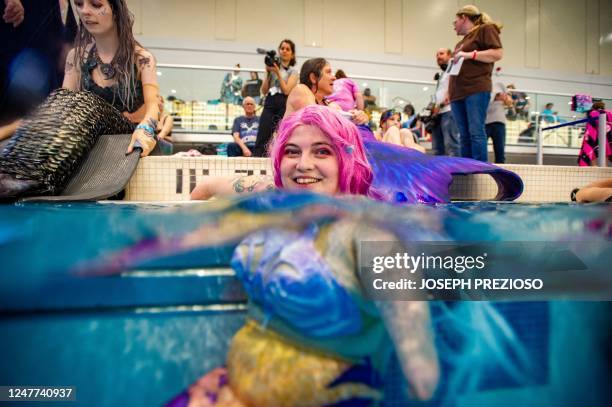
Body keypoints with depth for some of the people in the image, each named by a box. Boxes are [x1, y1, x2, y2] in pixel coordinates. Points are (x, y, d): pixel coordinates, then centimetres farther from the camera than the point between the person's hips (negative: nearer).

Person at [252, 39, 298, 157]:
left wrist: (278, 73, -8)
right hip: (269, 104, 2)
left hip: (284, 105, -2)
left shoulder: (293, 71, 10)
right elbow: (264, 91, 10)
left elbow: (286, 90, -7)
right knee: (262, 138, -8)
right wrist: (268, 73, 2)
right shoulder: (273, 68, 17)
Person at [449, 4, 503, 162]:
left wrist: (470, 55, -10)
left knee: (476, 132, -15)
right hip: (458, 93, 7)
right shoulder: (461, 42, 28)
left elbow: (498, 53, -5)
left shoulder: (486, 29, 7)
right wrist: (449, 92, 20)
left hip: (477, 90, -7)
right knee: (465, 135, 1)